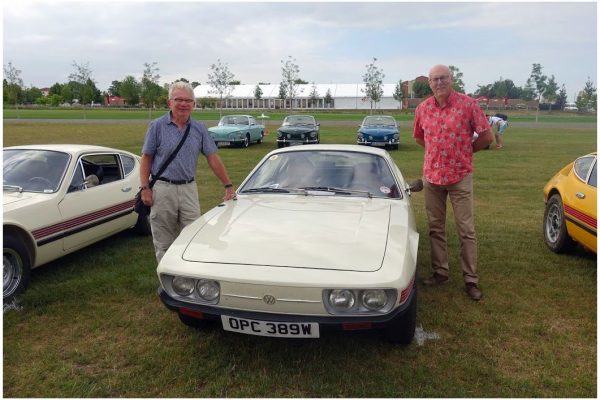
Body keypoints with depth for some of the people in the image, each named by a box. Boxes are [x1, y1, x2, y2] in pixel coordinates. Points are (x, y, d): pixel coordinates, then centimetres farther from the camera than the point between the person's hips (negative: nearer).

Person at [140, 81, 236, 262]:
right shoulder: (157, 126, 0)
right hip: (163, 189, -2)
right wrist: (145, 188, -8)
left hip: (189, 189, 2)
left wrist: (228, 186, 2)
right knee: (164, 243, 8)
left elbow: (213, 158, 6)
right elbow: (146, 158, 1)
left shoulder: (199, 129, 7)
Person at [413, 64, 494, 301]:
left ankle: (471, 280, 10)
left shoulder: (467, 104, -7)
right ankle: (440, 272, 25)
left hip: (460, 177, -4)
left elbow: (487, 136, -2)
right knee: (435, 228, 11)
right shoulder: (423, 109, 4)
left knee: (466, 230, 1)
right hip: (431, 175, 4)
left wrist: (464, 152, 5)